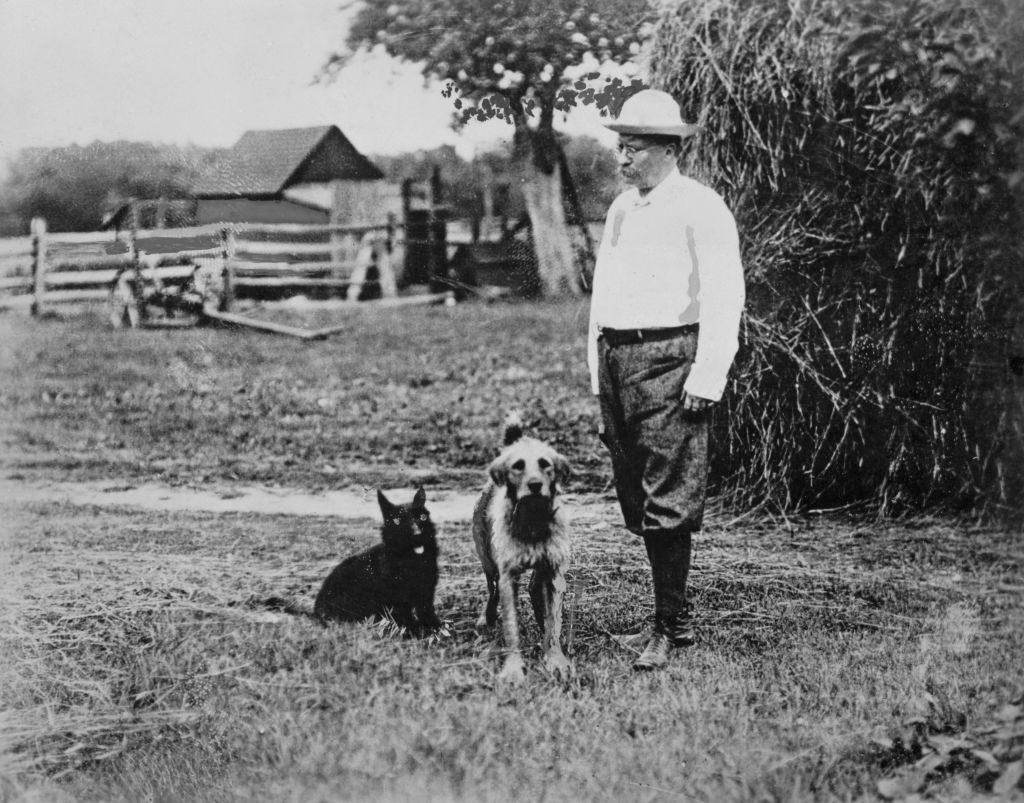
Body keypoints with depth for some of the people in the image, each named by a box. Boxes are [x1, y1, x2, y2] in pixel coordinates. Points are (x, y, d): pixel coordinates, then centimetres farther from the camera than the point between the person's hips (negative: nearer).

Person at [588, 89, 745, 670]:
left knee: (668, 502, -8)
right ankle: (676, 617, 16)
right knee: (636, 497, 8)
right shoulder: (622, 208, 19)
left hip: (669, 359, -8)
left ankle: (670, 628, -2)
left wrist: (707, 379, -16)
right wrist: (599, 375, 16)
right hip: (617, 360, 8)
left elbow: (724, 299, -10)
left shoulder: (701, 208, -5)